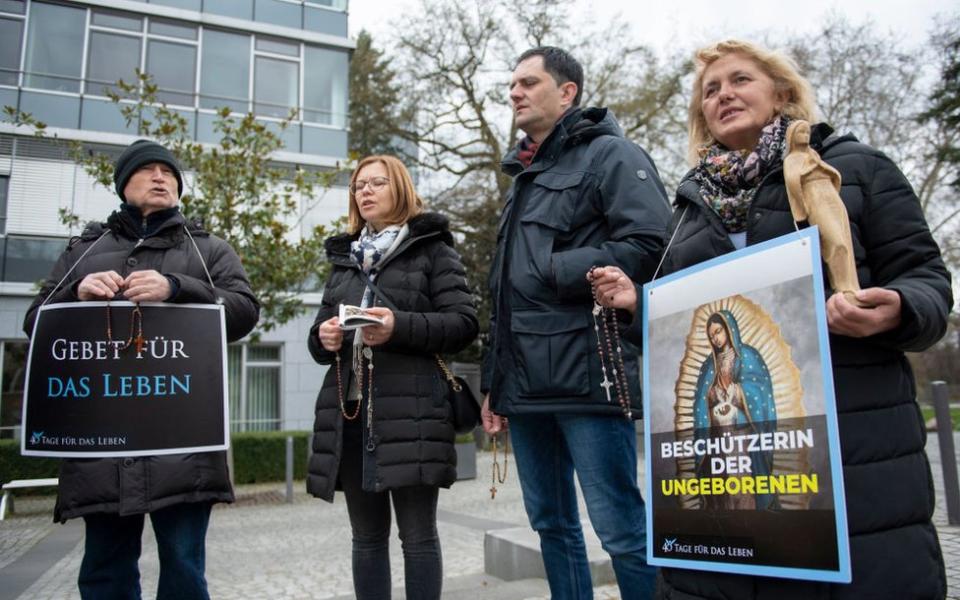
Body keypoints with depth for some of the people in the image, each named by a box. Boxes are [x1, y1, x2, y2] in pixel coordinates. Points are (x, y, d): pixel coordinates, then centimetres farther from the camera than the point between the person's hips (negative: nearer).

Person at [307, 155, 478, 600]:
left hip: (409, 408, -5)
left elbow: (463, 323, -5)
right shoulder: (344, 257, 22)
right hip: (348, 408, 5)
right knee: (367, 537, 10)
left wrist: (400, 326, -20)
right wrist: (324, 338, -2)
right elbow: (320, 338, 23)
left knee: (418, 535, -1)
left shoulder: (432, 249, 6)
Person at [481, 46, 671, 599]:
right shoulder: (523, 177, 23)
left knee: (621, 529, -4)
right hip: (526, 384, 8)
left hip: (587, 377, -8)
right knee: (551, 525, 15)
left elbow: (652, 246, -16)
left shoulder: (610, 154, 0)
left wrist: (556, 270, -13)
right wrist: (494, 382, 20)